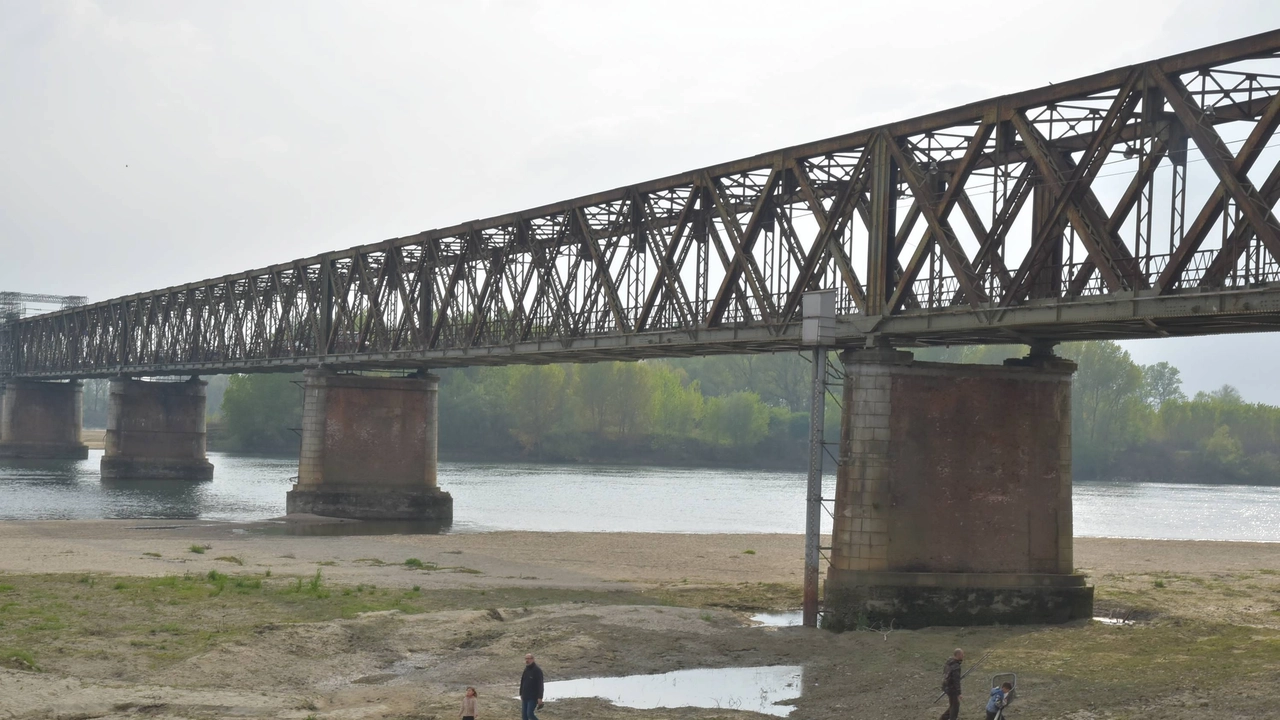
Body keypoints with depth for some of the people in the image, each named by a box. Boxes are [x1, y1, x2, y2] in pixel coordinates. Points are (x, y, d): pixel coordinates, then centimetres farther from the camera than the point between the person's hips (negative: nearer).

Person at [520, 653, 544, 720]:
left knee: (530, 714, -13)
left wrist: (540, 698, -20)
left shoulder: (537, 670, -13)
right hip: (525, 697, 8)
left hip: (533, 697, -8)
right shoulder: (526, 670, 11)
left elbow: (540, 685, -16)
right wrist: (521, 694, 19)